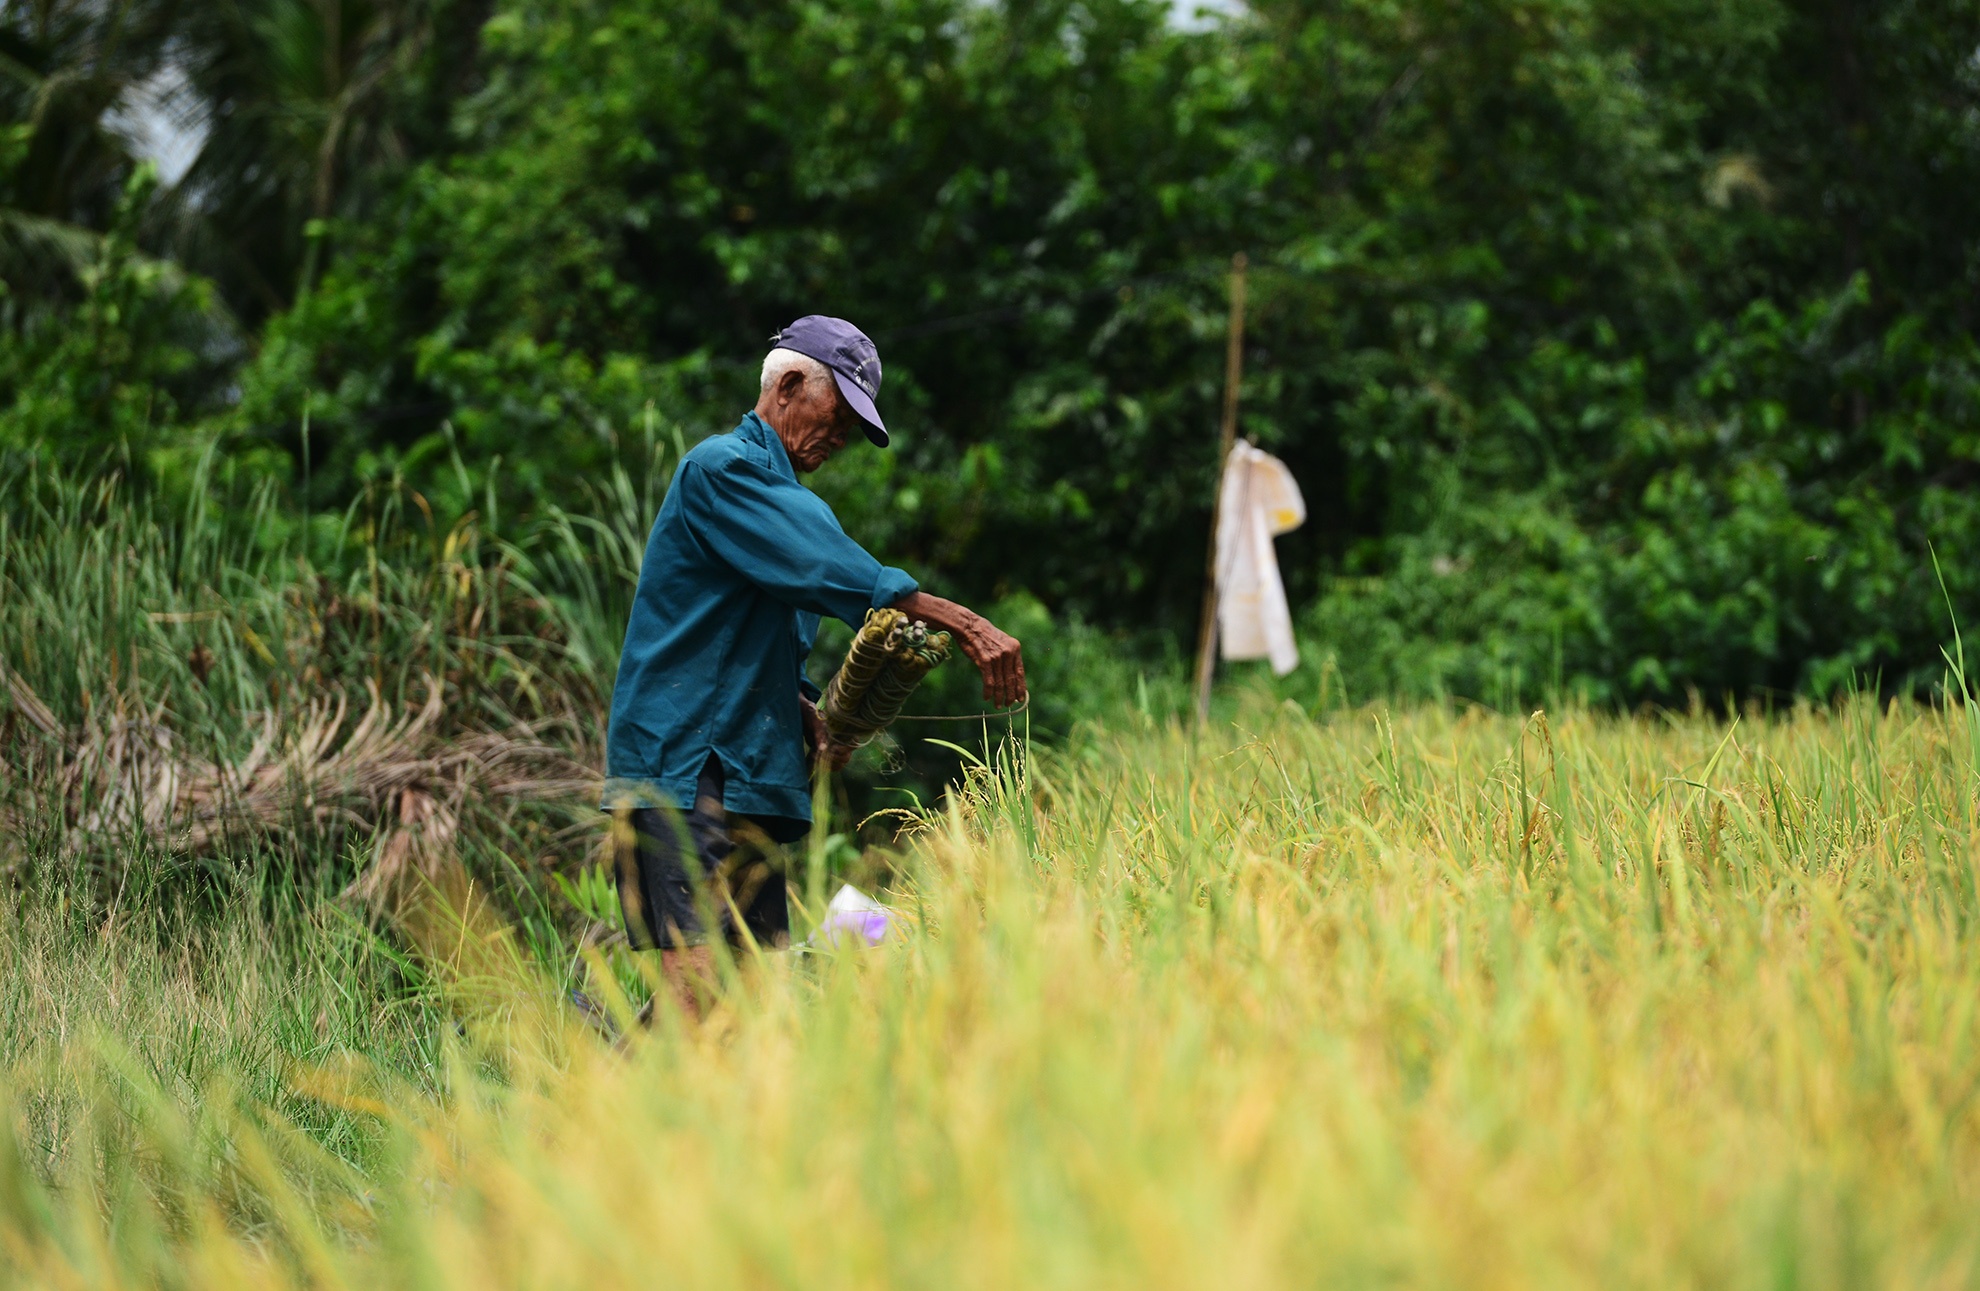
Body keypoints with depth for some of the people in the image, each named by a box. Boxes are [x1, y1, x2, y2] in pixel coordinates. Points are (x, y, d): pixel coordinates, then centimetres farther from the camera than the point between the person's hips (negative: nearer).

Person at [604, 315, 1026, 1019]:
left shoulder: (778, 489, 24)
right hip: (684, 770, -10)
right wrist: (964, 623, -25)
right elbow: (826, 568, -20)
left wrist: (801, 710, 3)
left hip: (746, 776, 10)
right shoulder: (721, 467, -7)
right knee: (698, 986, -20)